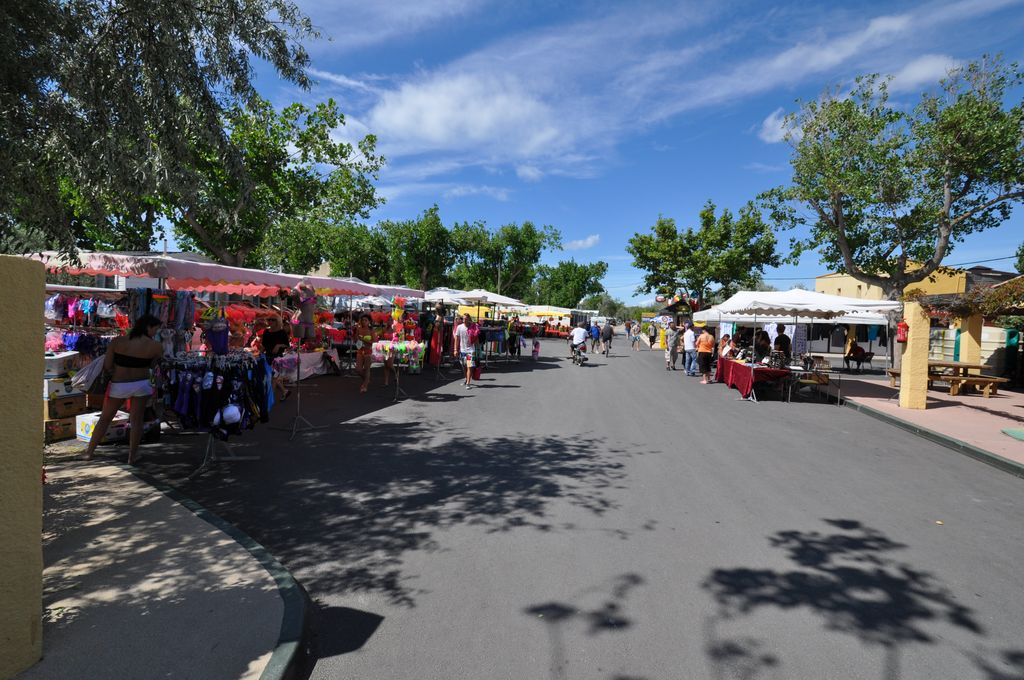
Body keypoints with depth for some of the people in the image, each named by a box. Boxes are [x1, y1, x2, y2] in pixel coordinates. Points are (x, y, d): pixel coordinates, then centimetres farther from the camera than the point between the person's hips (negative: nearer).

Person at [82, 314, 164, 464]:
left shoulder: (117, 341, -7)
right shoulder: (156, 346, -11)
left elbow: (106, 367, -7)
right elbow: (151, 365, 0)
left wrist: (114, 373, 12)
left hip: (118, 386, 2)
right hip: (141, 385, -2)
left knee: (104, 419, 17)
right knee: (136, 420, 9)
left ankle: (89, 452, 25)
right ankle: (132, 456, 13)